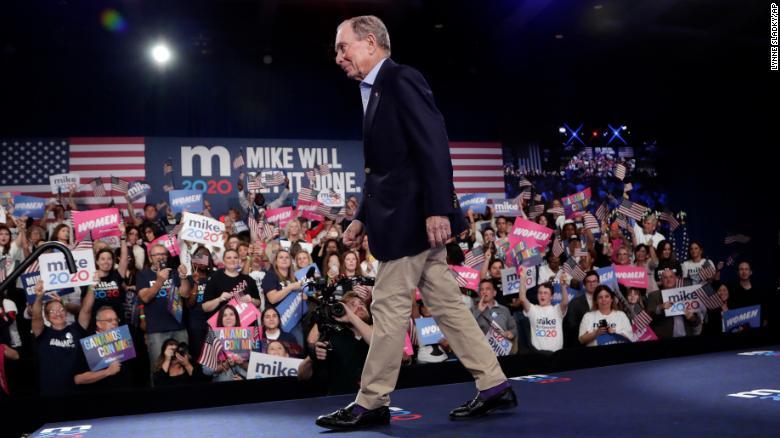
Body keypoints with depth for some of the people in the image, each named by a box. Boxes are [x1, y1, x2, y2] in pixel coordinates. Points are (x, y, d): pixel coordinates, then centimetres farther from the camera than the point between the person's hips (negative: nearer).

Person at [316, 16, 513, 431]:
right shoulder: (375, 92, 20)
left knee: (389, 307, -3)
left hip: (414, 217, -10)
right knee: (445, 303, 10)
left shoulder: (402, 80, -9)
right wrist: (363, 218, 18)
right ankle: (493, 385, 16)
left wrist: (437, 210, -24)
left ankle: (371, 403, 8)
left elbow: (434, 146, -18)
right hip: (403, 219, 10)